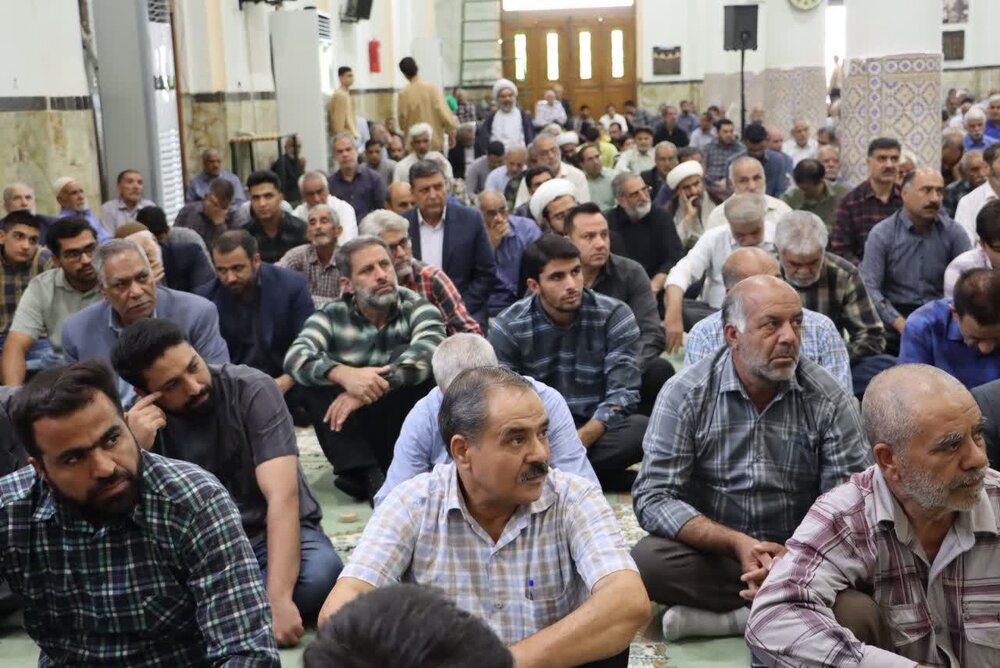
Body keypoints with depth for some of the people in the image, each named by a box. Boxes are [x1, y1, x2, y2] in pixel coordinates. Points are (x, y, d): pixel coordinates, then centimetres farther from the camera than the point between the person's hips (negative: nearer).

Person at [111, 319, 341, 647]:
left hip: (271, 533, -1)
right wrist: (136, 449, -28)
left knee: (322, 574, -35)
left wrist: (278, 598, -37)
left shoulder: (252, 389, -17)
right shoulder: (138, 419, -7)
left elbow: (282, 496, -25)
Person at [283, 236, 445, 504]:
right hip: (349, 429, 2)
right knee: (316, 373, -21)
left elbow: (429, 352, -28)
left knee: (406, 356, -24)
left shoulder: (417, 308, -6)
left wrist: (371, 389, -42)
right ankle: (364, 472, -27)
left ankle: (394, 468, -21)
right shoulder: (332, 315, -3)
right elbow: (295, 357, -21)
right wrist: (344, 374, -42)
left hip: (404, 433, -1)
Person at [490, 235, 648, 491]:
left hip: (597, 432, 0)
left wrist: (579, 441, -29)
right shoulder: (507, 327, -6)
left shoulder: (615, 316, -7)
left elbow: (622, 394, -14)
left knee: (641, 430, -32)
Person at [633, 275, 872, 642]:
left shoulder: (830, 400, -6)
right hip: (711, 551, 0)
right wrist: (737, 543, -27)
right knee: (648, 560, -31)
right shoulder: (685, 393, -9)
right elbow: (653, 498, -14)